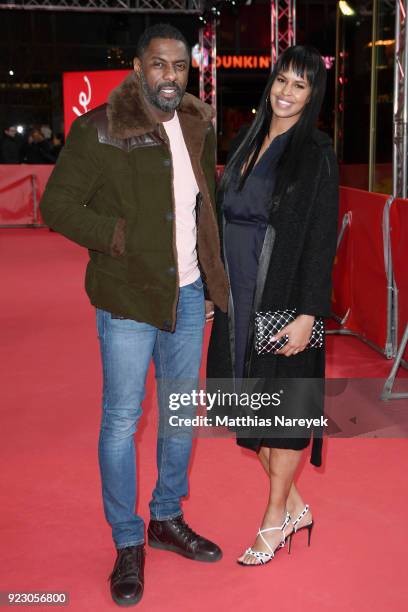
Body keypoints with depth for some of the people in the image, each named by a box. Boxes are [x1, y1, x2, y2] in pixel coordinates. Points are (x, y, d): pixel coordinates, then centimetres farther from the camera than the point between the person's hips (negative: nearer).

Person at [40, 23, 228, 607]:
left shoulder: (199, 127, 7)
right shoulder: (99, 130, -11)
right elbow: (57, 203, -10)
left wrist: (211, 278, 13)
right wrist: (121, 237, -19)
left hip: (188, 293, 6)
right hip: (129, 298, -6)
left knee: (182, 411, 15)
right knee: (122, 418, 2)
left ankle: (168, 519, 35)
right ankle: (128, 543, 20)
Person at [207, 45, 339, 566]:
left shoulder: (316, 154, -9)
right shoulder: (251, 143, 11)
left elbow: (322, 238, -14)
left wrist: (308, 314, -20)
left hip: (284, 298, -7)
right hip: (240, 294, 7)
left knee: (281, 404, 4)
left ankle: (275, 520, 22)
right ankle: (295, 507, 30)